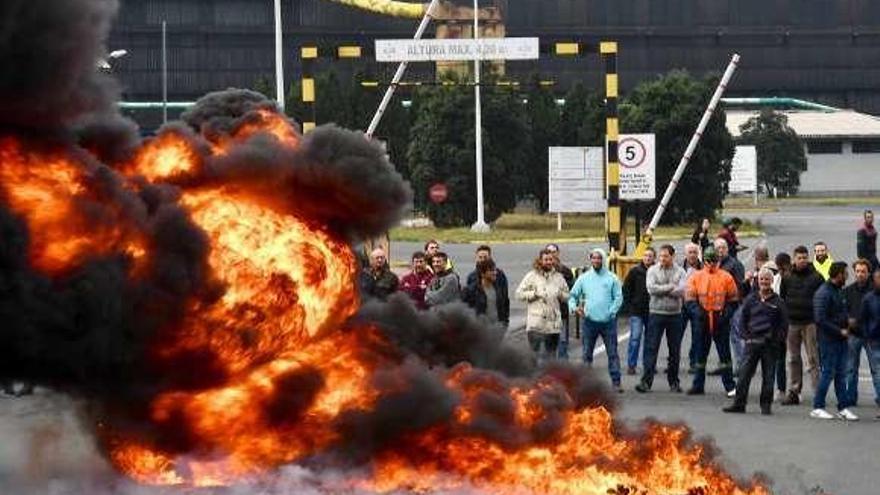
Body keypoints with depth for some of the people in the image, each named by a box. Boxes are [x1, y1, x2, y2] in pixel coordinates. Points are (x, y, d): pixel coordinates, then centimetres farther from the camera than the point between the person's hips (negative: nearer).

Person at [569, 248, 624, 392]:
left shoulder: (612, 278, 3)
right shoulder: (583, 278, 9)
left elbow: (618, 297, 1)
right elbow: (573, 295, 11)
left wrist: (611, 312, -10)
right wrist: (574, 307, -8)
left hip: (608, 321, -2)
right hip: (589, 321, 2)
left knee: (612, 353, -1)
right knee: (587, 353, 6)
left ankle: (616, 381, 1)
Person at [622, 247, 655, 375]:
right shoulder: (635, 272, -2)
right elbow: (626, 289, 2)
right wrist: (628, 306, -3)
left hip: (652, 311, 2)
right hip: (636, 311, -2)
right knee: (635, 338, -5)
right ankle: (631, 365, 0)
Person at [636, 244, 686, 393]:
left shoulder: (680, 272, 2)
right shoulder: (653, 270, 3)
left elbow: (682, 291, -12)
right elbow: (651, 288, -12)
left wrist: (662, 290, -11)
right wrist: (671, 287, -10)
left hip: (675, 314, 1)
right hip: (656, 313, -1)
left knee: (675, 350, 7)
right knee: (651, 348, -5)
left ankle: (673, 381, 17)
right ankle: (646, 381, -6)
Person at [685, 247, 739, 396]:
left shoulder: (726, 277, 1)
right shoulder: (696, 277, 4)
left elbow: (733, 299, 5)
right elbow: (690, 297, 3)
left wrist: (726, 312, -10)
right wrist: (698, 311, -13)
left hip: (721, 320, -1)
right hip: (703, 320, 2)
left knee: (724, 353, 0)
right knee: (701, 354, 9)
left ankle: (730, 386, 5)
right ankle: (698, 385, 17)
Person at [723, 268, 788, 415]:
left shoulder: (777, 302, 2)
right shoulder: (751, 299, 8)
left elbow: (784, 324, 4)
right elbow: (743, 319, 12)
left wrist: (778, 340, -5)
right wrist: (746, 337, 1)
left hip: (770, 344, -1)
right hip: (752, 342, 1)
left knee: (768, 376, 2)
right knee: (744, 374, -2)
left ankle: (765, 405, 10)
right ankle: (739, 404, 2)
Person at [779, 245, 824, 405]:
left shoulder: (816, 278, 1)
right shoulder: (787, 278, 9)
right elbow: (781, 299, 13)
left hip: (810, 322, -3)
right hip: (791, 323, 3)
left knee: (813, 358, -4)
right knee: (793, 359, 7)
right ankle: (792, 391, 11)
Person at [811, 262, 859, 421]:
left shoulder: (839, 291, 13)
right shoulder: (823, 293, -16)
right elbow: (820, 320, -21)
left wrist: (847, 322, 5)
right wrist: (840, 331, -16)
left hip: (841, 339, 9)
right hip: (828, 340, -9)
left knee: (841, 374, 10)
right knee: (828, 373, -5)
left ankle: (843, 408, 13)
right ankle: (817, 408, 3)